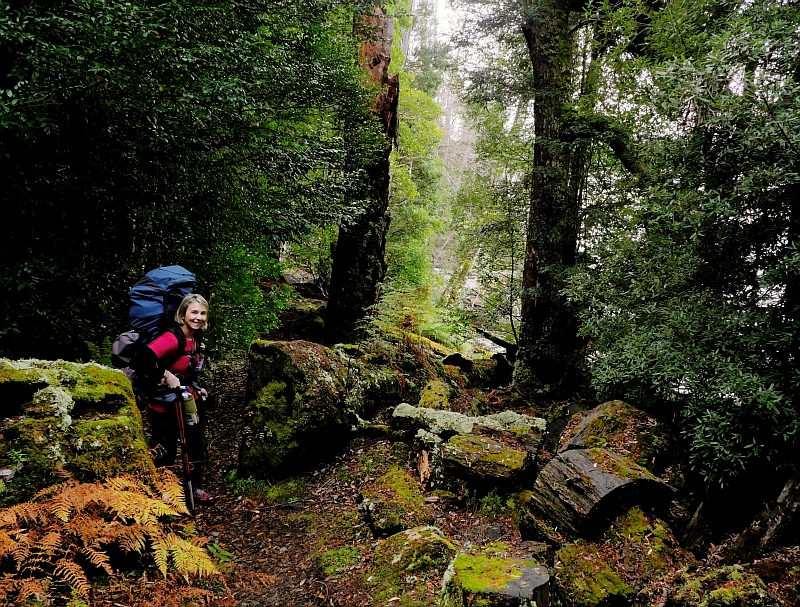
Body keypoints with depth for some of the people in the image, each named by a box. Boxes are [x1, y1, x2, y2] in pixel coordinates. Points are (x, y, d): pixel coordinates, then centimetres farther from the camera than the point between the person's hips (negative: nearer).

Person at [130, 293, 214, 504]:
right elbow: (140, 361, -36)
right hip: (164, 406, -8)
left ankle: (196, 487, 37)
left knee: (196, 445, 19)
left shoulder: (196, 339, 2)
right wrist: (166, 376, -29)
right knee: (164, 453, 5)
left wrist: (196, 388, 7)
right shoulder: (172, 339, -25)